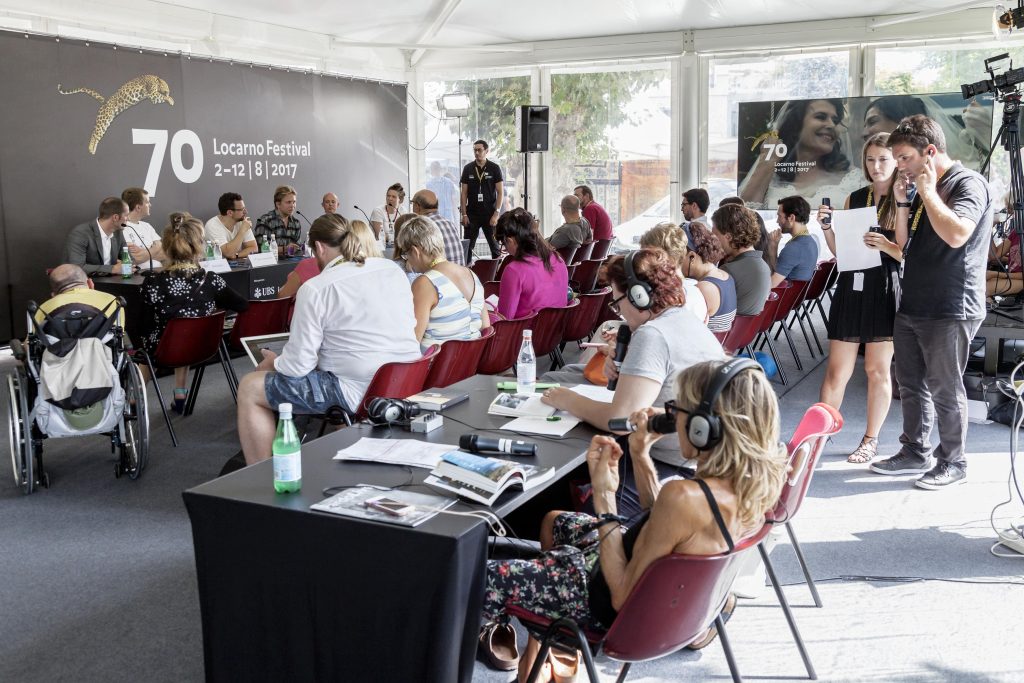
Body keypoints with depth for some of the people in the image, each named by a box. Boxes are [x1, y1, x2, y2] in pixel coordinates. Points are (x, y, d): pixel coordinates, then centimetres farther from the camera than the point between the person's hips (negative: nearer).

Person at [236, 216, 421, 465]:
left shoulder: (315, 289, -12)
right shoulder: (393, 269, 5)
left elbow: (298, 365, -11)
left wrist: (274, 362, 12)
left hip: (358, 392, -8)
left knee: (249, 388, 8)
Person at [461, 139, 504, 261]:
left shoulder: (494, 168, 0)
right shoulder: (468, 168, 6)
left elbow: (500, 192, -1)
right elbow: (464, 193, 7)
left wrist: (496, 214, -10)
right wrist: (464, 214, -1)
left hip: (490, 214, -2)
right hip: (472, 214, 2)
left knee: (494, 246, 2)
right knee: (468, 246, 0)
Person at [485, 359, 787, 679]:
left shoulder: (684, 496, -37)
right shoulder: (748, 483, -11)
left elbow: (623, 595, -27)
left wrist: (604, 494, -23)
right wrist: (640, 455, -3)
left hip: (626, 616, -9)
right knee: (554, 521, 29)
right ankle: (538, 651, 34)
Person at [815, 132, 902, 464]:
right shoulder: (854, 199, 12)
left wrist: (888, 247, -24)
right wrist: (827, 227, -1)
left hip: (884, 290, -3)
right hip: (850, 287, 3)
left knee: (877, 369, 6)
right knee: (837, 370, 3)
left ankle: (871, 440, 17)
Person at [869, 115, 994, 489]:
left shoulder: (968, 184, -10)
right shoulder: (922, 189, 15)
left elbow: (956, 234, -27)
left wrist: (928, 192, -16)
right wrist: (902, 203, 4)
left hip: (949, 311, -9)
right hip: (912, 306, 9)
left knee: (944, 389, 0)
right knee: (911, 384, 14)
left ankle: (952, 462, 13)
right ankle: (915, 452, 25)